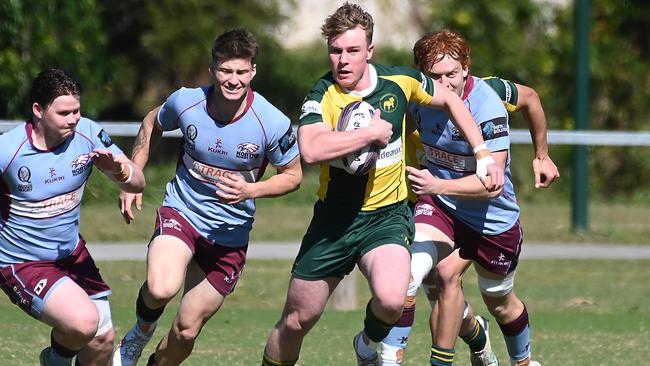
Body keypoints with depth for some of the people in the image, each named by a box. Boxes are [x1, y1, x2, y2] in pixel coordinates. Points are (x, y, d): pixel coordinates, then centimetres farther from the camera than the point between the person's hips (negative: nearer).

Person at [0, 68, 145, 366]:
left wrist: (120, 169, -28)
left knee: (102, 340, 5)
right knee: (84, 320, -26)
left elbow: (137, 184, -8)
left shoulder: (88, 134, -10)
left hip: (72, 252, 6)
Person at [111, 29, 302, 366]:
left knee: (187, 330, 4)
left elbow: (292, 176, -3)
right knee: (161, 290, -30)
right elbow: (153, 124, 10)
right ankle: (139, 335, 4)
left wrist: (250, 190, -21)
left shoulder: (273, 124, -18)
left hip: (230, 234, 0)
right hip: (181, 211, 0)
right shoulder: (186, 102, -13)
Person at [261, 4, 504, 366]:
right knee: (297, 321, 7)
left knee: (391, 299, -28)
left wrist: (484, 156, 10)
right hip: (334, 219, 0)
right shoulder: (323, 95, -16)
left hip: (386, 215, 0)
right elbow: (311, 149, -37)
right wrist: (373, 132, -28)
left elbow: (450, 100, 14)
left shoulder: (400, 80, -6)